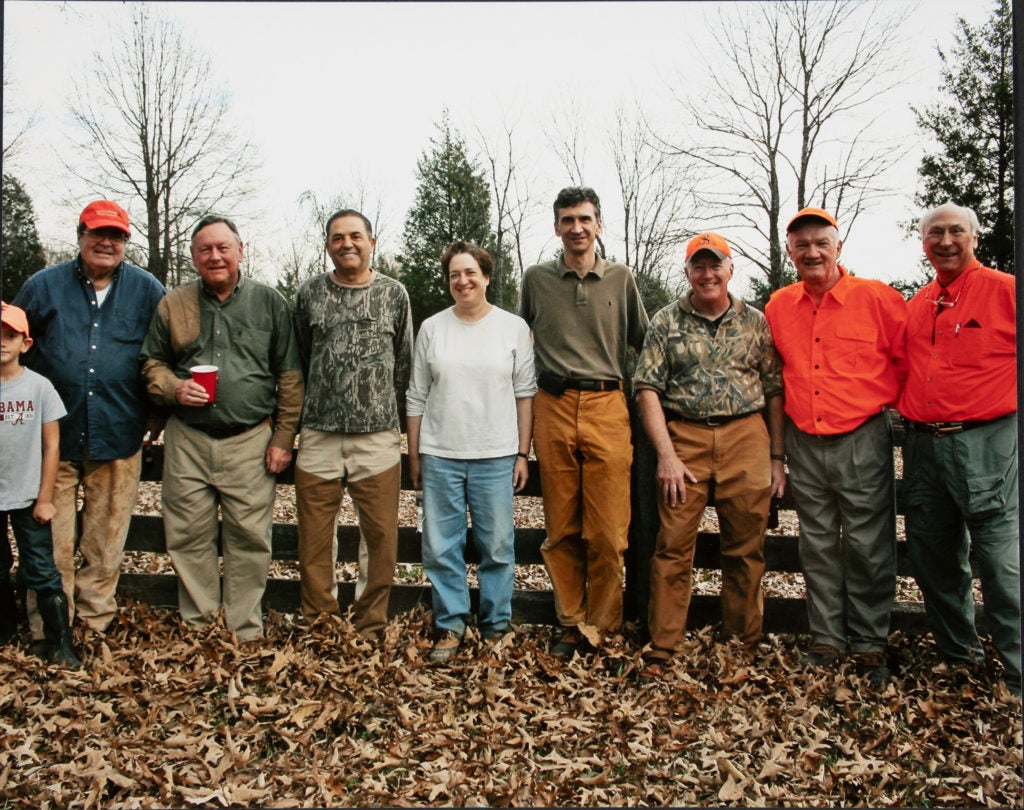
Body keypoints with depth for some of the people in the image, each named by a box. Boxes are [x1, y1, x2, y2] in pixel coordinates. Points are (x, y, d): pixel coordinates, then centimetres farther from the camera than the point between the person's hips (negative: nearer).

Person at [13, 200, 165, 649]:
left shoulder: (147, 290, 5)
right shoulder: (44, 286, 5)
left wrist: (158, 412, 6)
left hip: (118, 438, 0)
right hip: (54, 436, 0)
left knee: (106, 541, 9)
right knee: (50, 540, 4)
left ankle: (95, 621, 23)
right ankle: (47, 628, 17)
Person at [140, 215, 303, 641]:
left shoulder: (269, 302, 4)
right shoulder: (173, 304, 9)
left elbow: (290, 377, 3)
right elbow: (152, 363, 16)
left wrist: (283, 438, -2)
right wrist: (173, 389, -7)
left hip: (250, 440, -2)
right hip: (187, 439, 2)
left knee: (249, 538, 1)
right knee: (188, 536, 7)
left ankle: (246, 632, 15)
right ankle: (197, 625, 23)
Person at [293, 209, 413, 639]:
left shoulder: (394, 294, 6)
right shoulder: (310, 294, 7)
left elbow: (404, 364, 10)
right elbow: (298, 361, 13)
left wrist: (392, 418, 10)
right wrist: (307, 413, 12)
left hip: (378, 435, 0)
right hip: (318, 435, 1)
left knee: (380, 535, 3)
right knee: (314, 537, 5)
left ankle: (370, 627, 18)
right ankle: (318, 623, 21)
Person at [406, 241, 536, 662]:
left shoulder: (513, 327, 4)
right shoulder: (432, 328, 7)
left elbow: (525, 394, 4)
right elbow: (417, 397, 10)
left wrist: (523, 454, 0)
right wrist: (414, 455, 8)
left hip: (496, 457, -1)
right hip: (439, 455, 2)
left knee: (497, 548, 5)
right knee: (441, 548, 5)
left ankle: (496, 626, 21)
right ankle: (450, 626, 20)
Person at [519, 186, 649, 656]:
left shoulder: (620, 278, 10)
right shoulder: (536, 279, 11)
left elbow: (641, 341, 19)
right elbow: (522, 341, 22)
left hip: (607, 409, -1)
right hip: (553, 409, 1)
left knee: (608, 533, -3)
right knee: (561, 529, 5)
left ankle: (603, 630, 11)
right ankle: (570, 626, 17)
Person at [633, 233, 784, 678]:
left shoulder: (755, 322, 10)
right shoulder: (667, 321, 6)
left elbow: (774, 391, 10)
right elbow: (647, 388, -1)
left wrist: (777, 457, 5)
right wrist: (666, 455, -9)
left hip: (746, 435, 1)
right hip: (684, 437, -1)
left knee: (746, 546, 6)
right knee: (673, 545, -3)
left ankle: (745, 642, 21)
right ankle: (661, 648, 8)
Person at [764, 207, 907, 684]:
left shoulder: (877, 298, -5)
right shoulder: (778, 307, 7)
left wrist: (887, 399, 5)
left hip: (862, 439, -4)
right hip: (804, 443, 4)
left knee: (868, 547, 1)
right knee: (818, 547, 11)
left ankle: (870, 645, 15)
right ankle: (826, 641, 22)